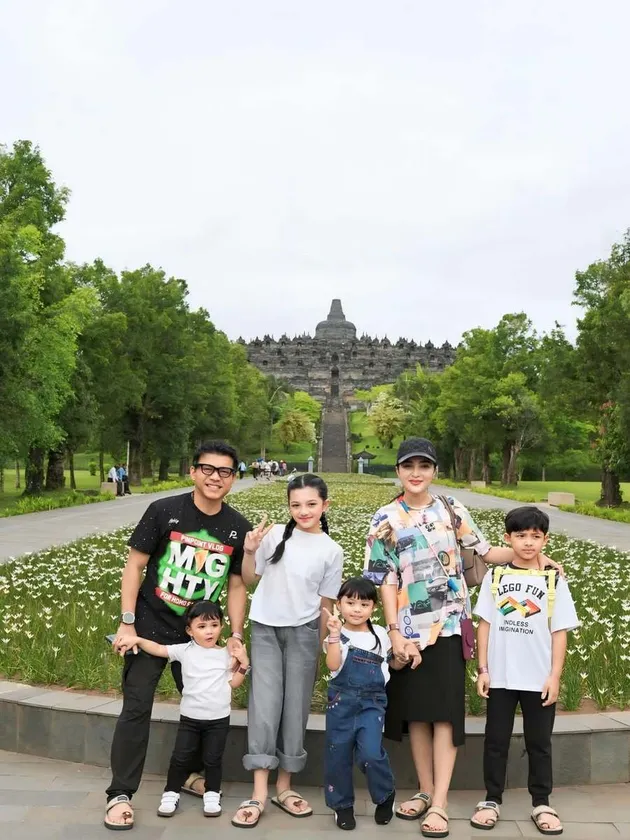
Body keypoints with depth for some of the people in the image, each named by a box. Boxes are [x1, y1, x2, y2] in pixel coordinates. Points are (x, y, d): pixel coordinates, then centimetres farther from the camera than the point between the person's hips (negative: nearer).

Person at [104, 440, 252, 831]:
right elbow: (135, 566, -9)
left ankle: (193, 774, 35)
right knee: (137, 707, -2)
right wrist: (127, 623, -12)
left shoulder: (239, 528, -4)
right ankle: (120, 794, 9)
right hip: (150, 626, -3)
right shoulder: (164, 511, -13)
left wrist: (236, 636, -2)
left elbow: (236, 586, 3)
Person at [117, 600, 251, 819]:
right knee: (180, 758, 5)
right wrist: (136, 639, -19)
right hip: (190, 717, 0)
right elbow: (158, 649, -7)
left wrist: (243, 665, -10)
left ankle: (212, 796, 26)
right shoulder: (185, 651, -4)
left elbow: (233, 683, 2)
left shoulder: (227, 654, -1)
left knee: (213, 760, 8)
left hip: (218, 719, 0)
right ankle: (171, 795, 22)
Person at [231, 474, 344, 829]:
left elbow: (326, 604, 3)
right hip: (265, 629, 0)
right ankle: (259, 793, 4)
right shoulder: (274, 534, -3)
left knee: (296, 706, 6)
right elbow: (248, 579, 4)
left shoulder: (332, 551, -2)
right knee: (265, 705, -1)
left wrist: (321, 649, 4)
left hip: (303, 632, 0)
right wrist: (250, 551, -14)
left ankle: (284, 787, 20)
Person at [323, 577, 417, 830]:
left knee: (370, 753, -14)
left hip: (372, 702, 0)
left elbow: (394, 664, 21)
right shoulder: (337, 635, -1)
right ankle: (342, 805, 25)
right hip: (341, 701, 0)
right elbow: (333, 665, -18)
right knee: (338, 754, 5)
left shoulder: (380, 634, 8)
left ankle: (386, 796, 13)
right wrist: (335, 635, -24)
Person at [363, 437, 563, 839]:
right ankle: (426, 791, 23)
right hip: (409, 628, 1)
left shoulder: (451, 509, 2)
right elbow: (386, 581, -4)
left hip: (449, 624, 0)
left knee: (446, 710, -3)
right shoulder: (386, 520, -1)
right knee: (416, 710, 8)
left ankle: (440, 803, 1)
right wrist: (394, 632, -10)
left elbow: (487, 552, 5)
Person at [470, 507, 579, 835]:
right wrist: (482, 669, -1)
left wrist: (555, 677, -5)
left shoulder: (554, 581, -2)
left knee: (539, 743, 11)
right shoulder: (495, 577, 0)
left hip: (539, 679, 0)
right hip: (500, 677, 1)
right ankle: (492, 800, 22)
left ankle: (541, 804, 24)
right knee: (496, 740, 10)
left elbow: (559, 632, -1)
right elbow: (484, 624, 2)